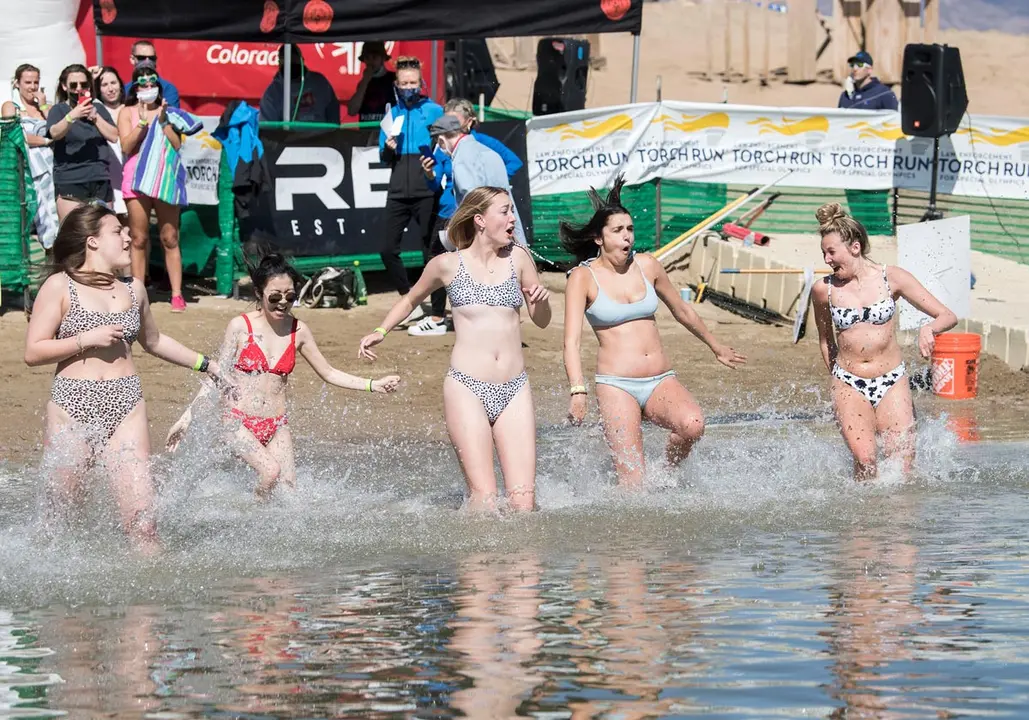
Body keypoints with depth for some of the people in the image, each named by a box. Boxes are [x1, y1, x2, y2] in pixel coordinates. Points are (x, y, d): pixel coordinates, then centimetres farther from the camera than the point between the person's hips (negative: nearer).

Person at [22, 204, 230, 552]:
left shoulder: (133, 290, 15)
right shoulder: (60, 286, 0)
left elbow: (153, 341, 34)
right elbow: (33, 353, -5)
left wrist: (206, 364, 35)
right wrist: (87, 339, -12)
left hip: (126, 407, 3)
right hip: (72, 406, -3)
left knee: (141, 517, -9)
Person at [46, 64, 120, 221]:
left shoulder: (98, 108, 15)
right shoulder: (58, 110, 4)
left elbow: (114, 136, 5)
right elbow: (55, 133, -16)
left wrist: (95, 117, -8)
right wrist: (72, 116, -35)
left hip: (100, 180, 4)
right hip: (70, 182, -4)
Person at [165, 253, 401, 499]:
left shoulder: (299, 332, 5)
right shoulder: (241, 326, -5)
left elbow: (328, 373, 14)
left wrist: (372, 385, 4)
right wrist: (187, 417, -3)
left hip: (277, 426, 4)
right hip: (240, 422, -4)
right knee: (271, 472, -26)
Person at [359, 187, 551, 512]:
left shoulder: (518, 258, 9)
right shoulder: (448, 265, 5)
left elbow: (542, 321, 17)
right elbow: (410, 300, 24)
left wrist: (542, 299, -3)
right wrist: (381, 331, 11)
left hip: (514, 389, 2)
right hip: (467, 388, -2)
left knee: (523, 501, -7)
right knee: (484, 498, -11)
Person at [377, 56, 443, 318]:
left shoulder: (434, 111, 2)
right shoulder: (392, 114, 13)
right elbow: (384, 158, 15)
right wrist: (388, 148, -6)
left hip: (426, 192, -5)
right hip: (398, 193, 5)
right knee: (388, 249, 3)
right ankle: (412, 304, 16)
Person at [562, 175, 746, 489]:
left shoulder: (646, 266, 9)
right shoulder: (583, 278, -4)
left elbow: (682, 311, 25)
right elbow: (572, 341, -13)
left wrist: (717, 348, 37)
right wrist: (577, 391, -28)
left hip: (661, 381, 4)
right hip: (616, 384, -4)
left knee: (692, 424, -27)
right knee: (632, 483, -17)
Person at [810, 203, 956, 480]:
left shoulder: (892, 278, -3)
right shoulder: (824, 290, 0)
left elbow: (948, 316, -2)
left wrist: (928, 329, -22)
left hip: (892, 383, 0)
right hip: (849, 385, 0)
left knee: (902, 465, -7)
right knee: (864, 459, -21)